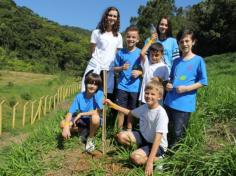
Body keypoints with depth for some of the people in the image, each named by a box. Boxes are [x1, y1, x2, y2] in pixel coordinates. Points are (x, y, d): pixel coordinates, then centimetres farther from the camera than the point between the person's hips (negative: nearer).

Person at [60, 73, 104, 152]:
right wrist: (66, 127, -35)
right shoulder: (79, 96, -14)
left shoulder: (99, 94, -22)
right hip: (82, 120, 3)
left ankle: (90, 139, -6)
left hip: (93, 121, -3)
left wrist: (81, 114, -24)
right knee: (63, 124, -19)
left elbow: (98, 112, -31)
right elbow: (70, 113, -18)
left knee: (95, 117, -38)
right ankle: (84, 131, 8)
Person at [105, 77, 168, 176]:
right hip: (144, 137, 7)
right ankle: (142, 150, 5)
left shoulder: (161, 113, -27)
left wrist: (150, 161, -35)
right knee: (121, 136, -12)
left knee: (135, 157, -28)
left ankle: (157, 158, -2)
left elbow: (158, 138, -31)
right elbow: (130, 113, 13)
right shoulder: (144, 107, -6)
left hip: (158, 145, -6)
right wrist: (112, 105, 1)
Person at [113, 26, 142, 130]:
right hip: (122, 86, 0)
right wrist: (121, 68, -14)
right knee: (121, 110, 6)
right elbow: (115, 68, 6)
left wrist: (139, 72, -17)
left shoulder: (140, 53, -2)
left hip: (135, 87, 0)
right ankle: (119, 131, 23)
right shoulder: (120, 53, 0)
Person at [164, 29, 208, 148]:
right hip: (169, 101, 5)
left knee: (177, 133, 5)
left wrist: (186, 88, -18)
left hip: (184, 103, -5)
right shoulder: (176, 61, 9)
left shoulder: (198, 60, -5)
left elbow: (203, 82, -6)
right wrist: (168, 85, -2)